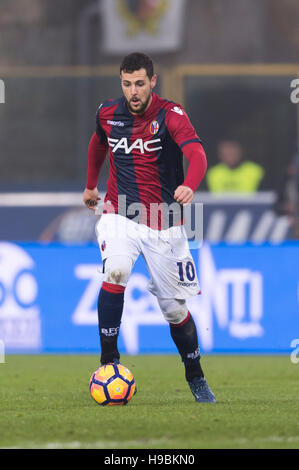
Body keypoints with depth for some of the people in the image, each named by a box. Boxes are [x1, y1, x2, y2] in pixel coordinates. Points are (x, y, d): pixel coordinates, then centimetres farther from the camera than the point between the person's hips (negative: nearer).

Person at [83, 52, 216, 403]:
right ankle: (108, 359, -20)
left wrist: (189, 186, -52)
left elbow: (197, 154, -32)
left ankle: (196, 377, 28)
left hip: (164, 224, -1)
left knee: (175, 308, 4)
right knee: (115, 272, -30)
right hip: (120, 216, 1)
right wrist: (91, 184, 32)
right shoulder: (108, 115, -2)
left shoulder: (170, 115, -14)